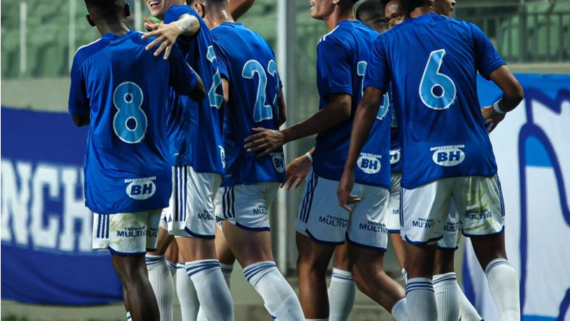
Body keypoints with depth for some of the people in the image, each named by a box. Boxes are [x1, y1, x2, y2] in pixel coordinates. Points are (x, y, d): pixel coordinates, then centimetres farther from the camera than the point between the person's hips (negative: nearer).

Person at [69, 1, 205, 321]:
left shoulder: (86, 59, -6)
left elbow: (79, 117, 9)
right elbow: (199, 91, 17)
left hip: (113, 182, -4)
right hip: (156, 176, 4)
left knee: (132, 270, -6)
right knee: (130, 266, 18)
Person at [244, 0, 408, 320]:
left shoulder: (334, 42, -7)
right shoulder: (376, 41, 18)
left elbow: (341, 107, -16)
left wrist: (285, 137, -12)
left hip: (337, 170, -7)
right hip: (377, 171, 7)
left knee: (311, 264, 3)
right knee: (369, 272, 6)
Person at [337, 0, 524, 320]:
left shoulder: (387, 42, 9)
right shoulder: (469, 33, 10)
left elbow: (369, 106, -1)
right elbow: (514, 91, 6)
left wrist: (349, 170, 1)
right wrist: (497, 111, 29)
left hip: (422, 165, 0)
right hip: (474, 159, 0)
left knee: (419, 267, 6)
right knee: (494, 255, 9)